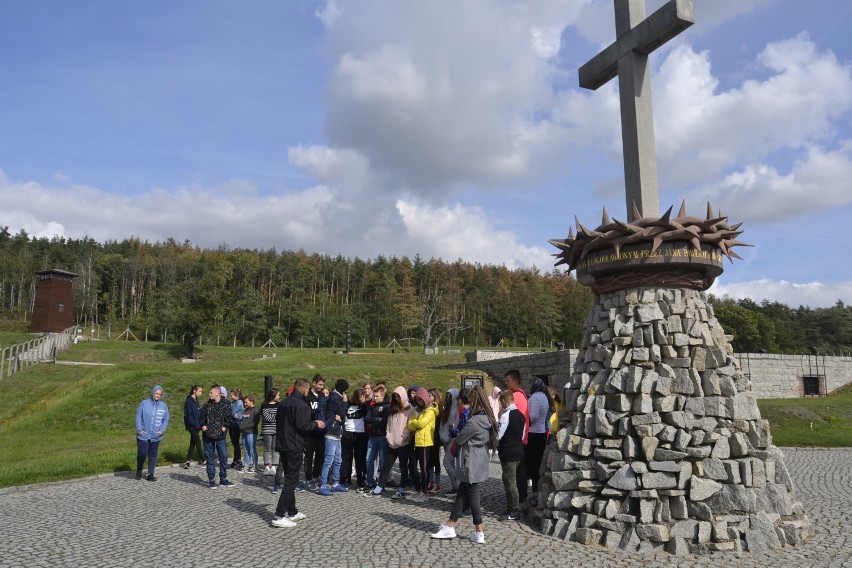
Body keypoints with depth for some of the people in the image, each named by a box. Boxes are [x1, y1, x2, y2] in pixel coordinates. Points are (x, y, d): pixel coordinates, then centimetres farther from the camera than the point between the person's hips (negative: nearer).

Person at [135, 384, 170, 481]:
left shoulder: (163, 406, 3)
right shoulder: (144, 403, -3)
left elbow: (166, 420, 7)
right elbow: (138, 417, -1)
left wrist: (162, 430, -6)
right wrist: (139, 429, -10)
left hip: (156, 436, 2)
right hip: (143, 435, -2)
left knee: (153, 455, 7)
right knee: (142, 454, 0)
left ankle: (150, 474, 17)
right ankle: (139, 470, 27)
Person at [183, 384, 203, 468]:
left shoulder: (196, 401, 12)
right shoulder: (189, 401, -13)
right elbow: (188, 416, -17)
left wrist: (200, 425, 3)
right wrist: (196, 425, -18)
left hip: (196, 426, 8)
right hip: (191, 426, -8)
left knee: (193, 443, 9)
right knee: (198, 442, -4)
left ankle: (188, 461, 14)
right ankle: (202, 461, 3)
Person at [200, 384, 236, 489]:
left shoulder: (225, 404, -2)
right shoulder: (207, 405, 5)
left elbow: (228, 418, -1)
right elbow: (202, 416, 10)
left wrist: (224, 427, -11)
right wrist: (203, 426, -4)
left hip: (220, 436, -1)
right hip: (208, 436, 1)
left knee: (223, 457, 3)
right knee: (210, 459, 7)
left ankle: (223, 479, 15)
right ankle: (211, 480, 15)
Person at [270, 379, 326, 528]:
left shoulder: (284, 403, 11)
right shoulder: (302, 404, -16)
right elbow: (302, 425, -23)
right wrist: (316, 424, -7)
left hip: (283, 446, 9)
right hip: (295, 447, -9)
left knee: (289, 479, 17)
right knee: (291, 480, -5)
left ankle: (292, 512, 26)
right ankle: (279, 516, -8)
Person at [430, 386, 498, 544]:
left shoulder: (474, 422, -23)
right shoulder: (488, 419, 3)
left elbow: (459, 439, -13)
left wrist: (458, 438, 9)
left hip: (471, 464, -9)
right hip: (480, 462, 9)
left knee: (472, 496, 3)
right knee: (462, 493, 14)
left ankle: (479, 533, 11)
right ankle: (449, 527, 23)